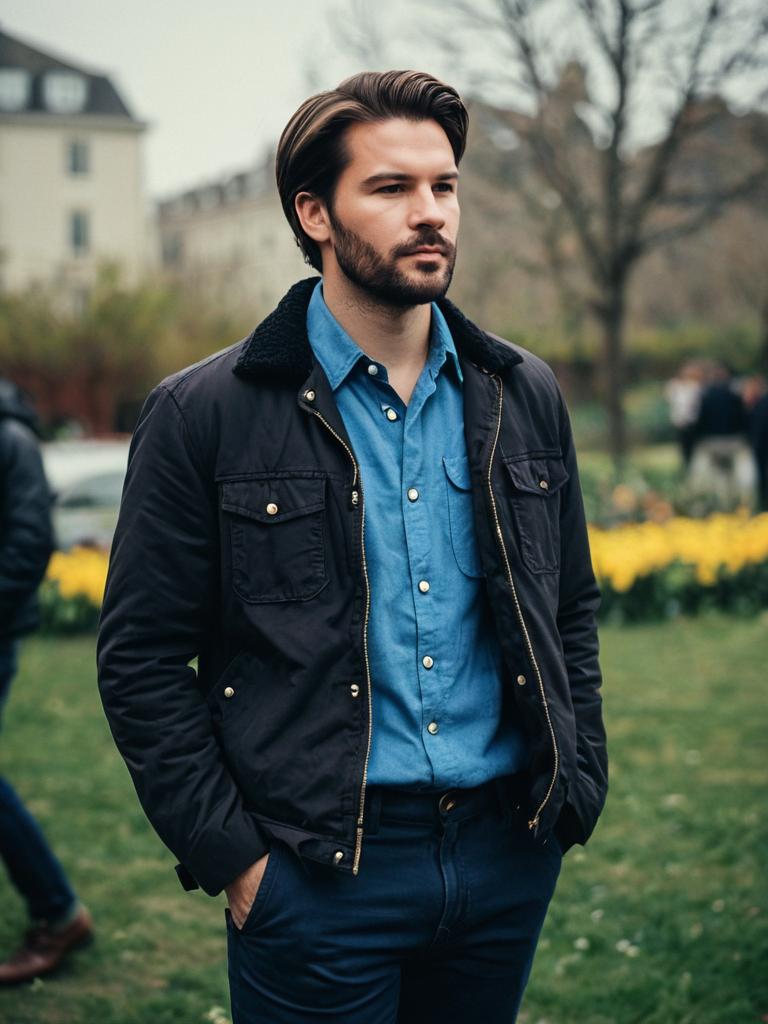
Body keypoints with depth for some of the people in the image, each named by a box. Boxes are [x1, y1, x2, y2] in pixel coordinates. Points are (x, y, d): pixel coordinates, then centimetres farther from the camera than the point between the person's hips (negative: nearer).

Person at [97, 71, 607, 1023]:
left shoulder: (524, 397, 7)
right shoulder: (204, 416, -7)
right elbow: (142, 659, -6)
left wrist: (580, 783, 6)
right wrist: (230, 856, -10)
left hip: (508, 852, 4)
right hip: (317, 868, -4)